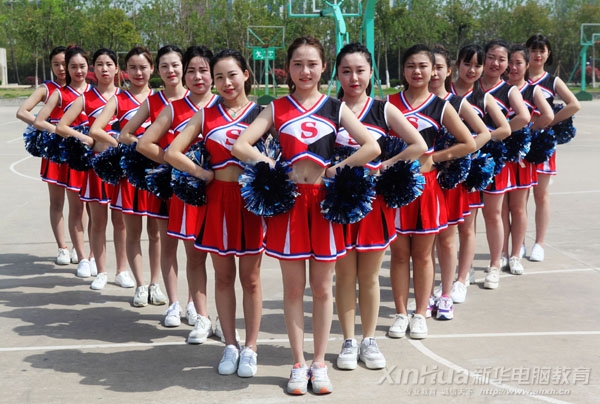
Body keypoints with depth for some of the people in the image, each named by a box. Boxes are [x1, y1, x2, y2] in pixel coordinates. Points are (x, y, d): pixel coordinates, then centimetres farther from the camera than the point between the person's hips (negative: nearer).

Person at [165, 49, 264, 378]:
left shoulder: (260, 113, 0)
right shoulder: (205, 115, 5)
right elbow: (172, 152, 1)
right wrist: (201, 173, -7)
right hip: (218, 199, 2)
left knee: (250, 278, 6)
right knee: (223, 276, 10)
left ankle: (250, 348, 17)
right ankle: (230, 345, 22)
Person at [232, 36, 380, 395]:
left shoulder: (335, 108, 3)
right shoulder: (276, 109, 4)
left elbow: (372, 147, -7)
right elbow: (240, 145, -6)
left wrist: (338, 169, -10)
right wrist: (271, 167, -15)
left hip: (324, 200, 0)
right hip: (289, 200, 0)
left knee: (323, 288, 7)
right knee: (294, 289, 6)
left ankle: (319, 363, 19)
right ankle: (299, 364, 18)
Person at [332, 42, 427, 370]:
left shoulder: (384, 110, 0)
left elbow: (419, 146, -4)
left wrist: (384, 167, -10)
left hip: (373, 202, 1)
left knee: (369, 276, 9)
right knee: (344, 275, 7)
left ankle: (369, 341, 23)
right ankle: (348, 342, 19)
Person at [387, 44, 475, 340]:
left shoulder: (440, 107, 1)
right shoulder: (390, 102, 2)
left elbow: (469, 144, 0)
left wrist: (433, 157, -3)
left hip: (425, 185, 0)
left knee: (422, 254, 8)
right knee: (399, 253, 7)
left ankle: (420, 315, 19)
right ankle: (401, 313, 19)